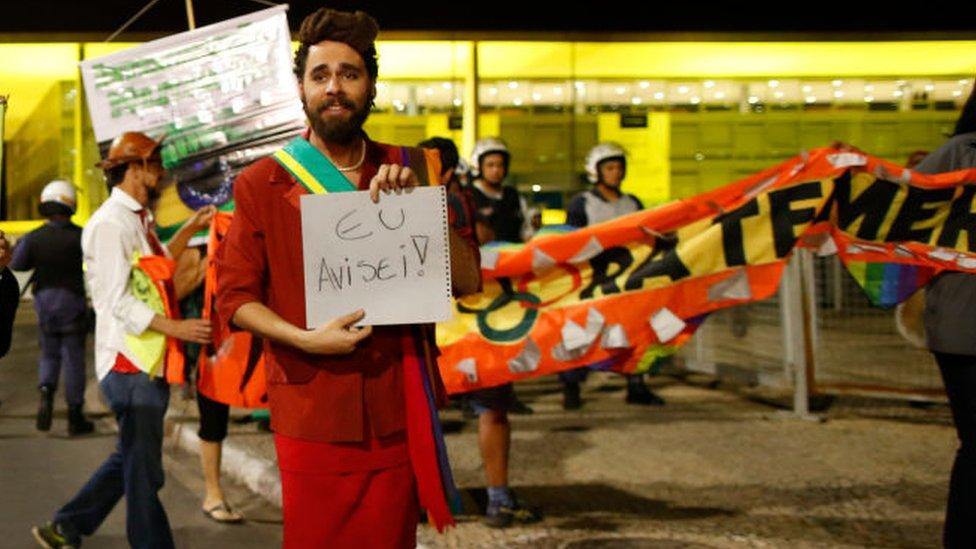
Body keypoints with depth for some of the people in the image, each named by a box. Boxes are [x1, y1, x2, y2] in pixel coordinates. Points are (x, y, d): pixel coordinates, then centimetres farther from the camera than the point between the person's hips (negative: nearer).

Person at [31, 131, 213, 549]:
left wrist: (189, 229, 21)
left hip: (149, 362, 10)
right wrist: (175, 327, -23)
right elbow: (118, 301, -20)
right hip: (129, 363, -10)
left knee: (130, 460, 18)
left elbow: (159, 264, 29)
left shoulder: (138, 220, 16)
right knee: (143, 471, -2)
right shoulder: (110, 223, -14)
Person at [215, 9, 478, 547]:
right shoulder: (262, 183, -1)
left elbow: (467, 277, 3)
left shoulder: (409, 170, 8)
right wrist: (306, 339, -17)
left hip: (397, 408, 2)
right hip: (310, 408, -2)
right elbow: (235, 296, -2)